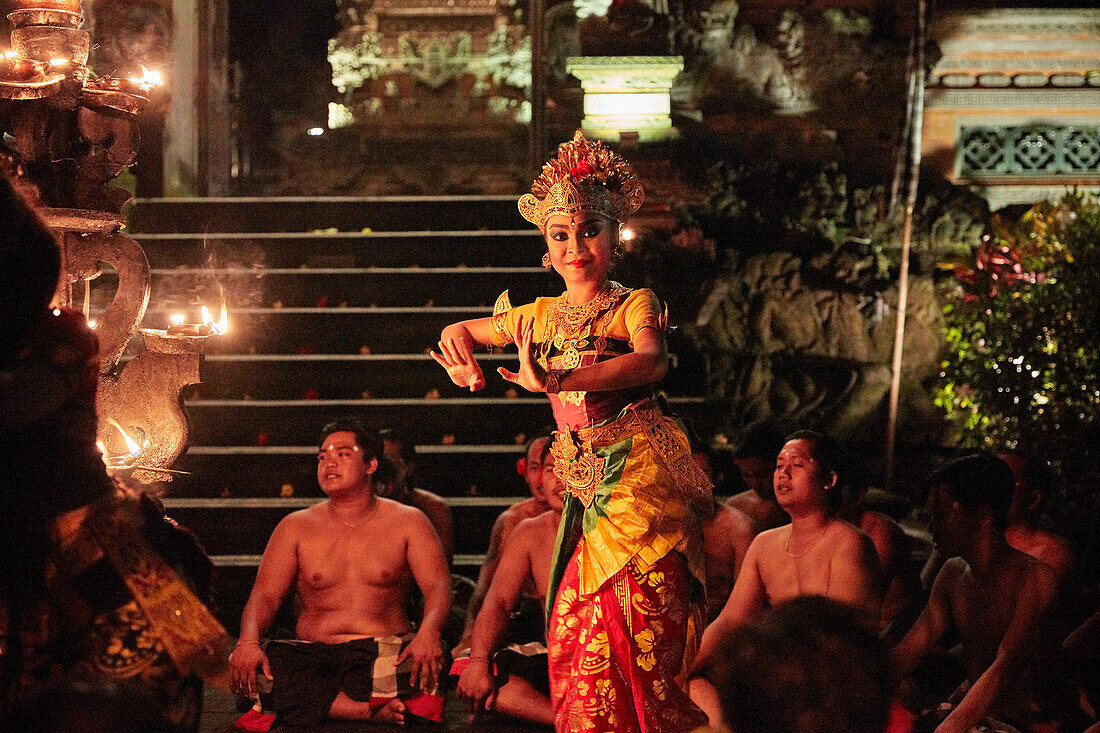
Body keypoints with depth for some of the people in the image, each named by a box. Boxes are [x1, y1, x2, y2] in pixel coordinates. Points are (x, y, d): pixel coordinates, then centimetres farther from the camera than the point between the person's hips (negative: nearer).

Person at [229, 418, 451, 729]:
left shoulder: (407, 522, 10)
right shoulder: (295, 527, 14)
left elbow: (438, 587, -1)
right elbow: (265, 595, 5)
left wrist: (428, 633, -26)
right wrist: (248, 641, -18)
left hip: (384, 651, -2)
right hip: (312, 653, 2)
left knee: (420, 666, -37)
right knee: (248, 667, -31)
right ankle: (374, 712, -33)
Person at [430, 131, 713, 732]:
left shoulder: (635, 305, -1)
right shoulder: (542, 315, 16)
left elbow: (652, 361, -24)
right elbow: (461, 330, 33)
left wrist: (555, 381, -36)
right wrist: (458, 348, 6)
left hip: (640, 477, -5)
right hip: (588, 491, 5)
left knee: (637, 636, -10)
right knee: (575, 639, 0)